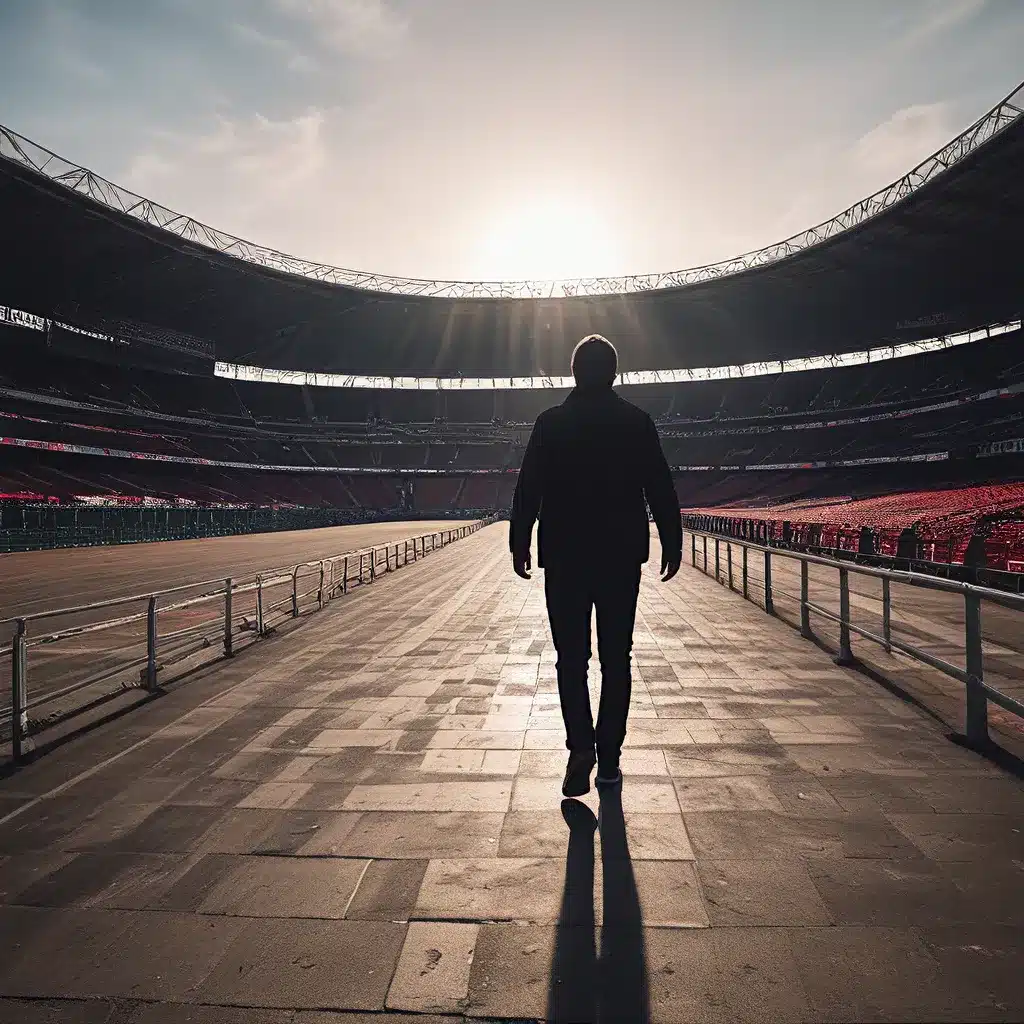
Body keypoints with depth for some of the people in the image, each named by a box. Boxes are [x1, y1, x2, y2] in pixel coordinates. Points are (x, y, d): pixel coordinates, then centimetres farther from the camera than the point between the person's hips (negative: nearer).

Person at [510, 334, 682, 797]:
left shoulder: (550, 423, -2)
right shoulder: (637, 422, 0)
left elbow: (528, 490, -2)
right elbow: (661, 490, 0)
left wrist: (520, 544, 6)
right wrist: (672, 544, 8)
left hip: (564, 557, -1)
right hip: (622, 556, 1)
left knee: (572, 657, 8)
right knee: (616, 659, 10)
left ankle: (581, 746, -8)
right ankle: (608, 759, 15)